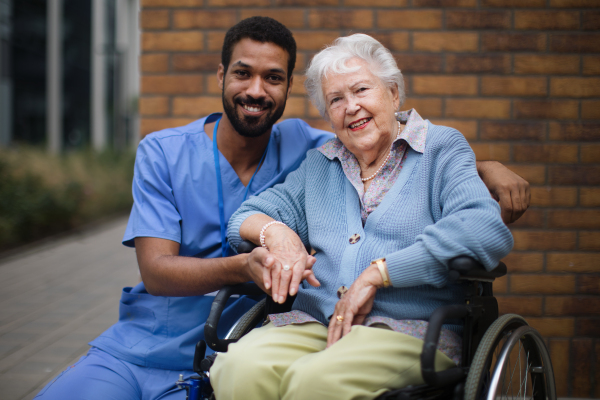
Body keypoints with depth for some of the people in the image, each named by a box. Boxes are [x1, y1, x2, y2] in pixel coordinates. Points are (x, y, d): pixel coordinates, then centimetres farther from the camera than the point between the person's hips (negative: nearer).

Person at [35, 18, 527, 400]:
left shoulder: (302, 147, 1)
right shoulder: (161, 152, -2)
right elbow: (156, 270, -10)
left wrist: (486, 167, -11)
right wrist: (243, 267, -28)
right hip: (131, 348, 0)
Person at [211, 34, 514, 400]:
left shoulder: (442, 148, 7)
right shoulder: (319, 166, 24)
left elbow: (488, 231, -12)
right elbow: (246, 218, 24)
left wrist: (376, 273, -14)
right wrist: (276, 233, -2)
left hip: (407, 329, -4)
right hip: (313, 324, 4)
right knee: (237, 367, -29)